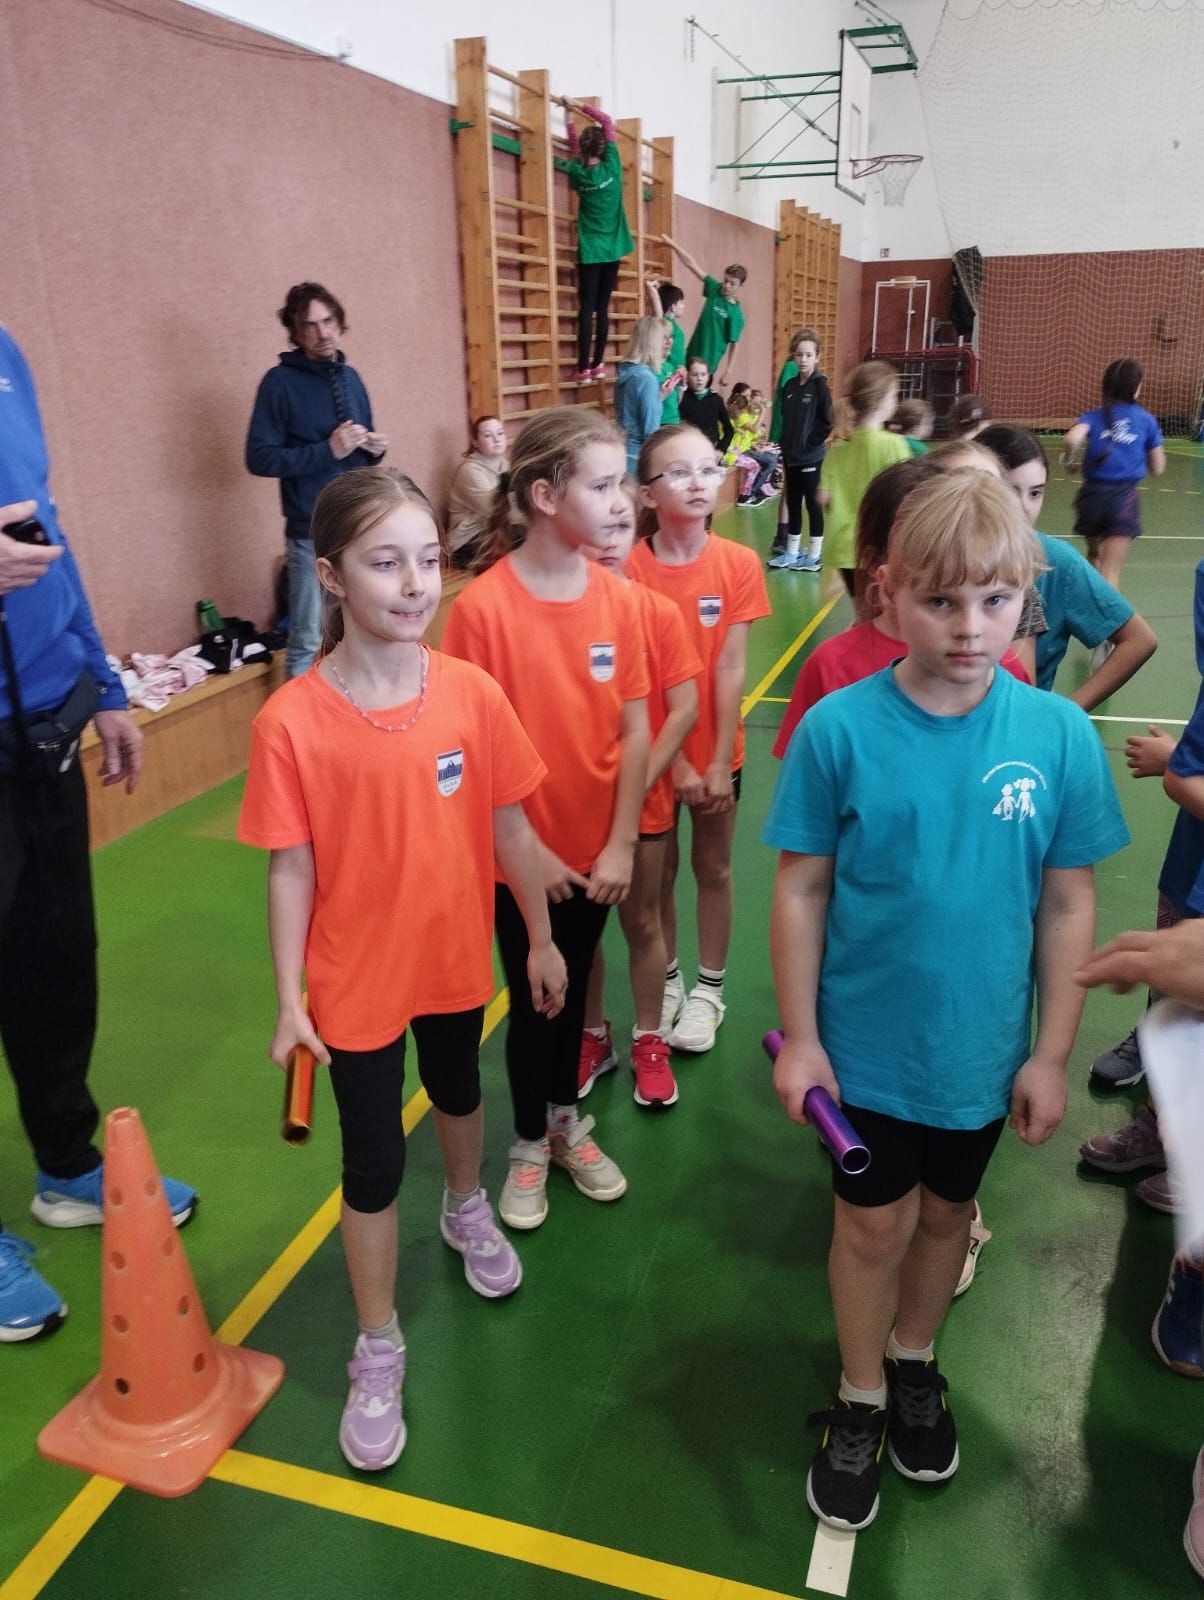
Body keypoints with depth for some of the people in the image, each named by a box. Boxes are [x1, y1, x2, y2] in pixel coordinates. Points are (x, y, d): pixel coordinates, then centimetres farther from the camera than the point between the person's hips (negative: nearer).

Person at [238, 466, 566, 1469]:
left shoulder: (473, 693, -14)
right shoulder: (292, 722, -21)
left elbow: (510, 829, -4)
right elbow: (291, 870, -13)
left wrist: (542, 939, 4)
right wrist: (289, 1002, -8)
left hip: (457, 957, 3)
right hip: (357, 980, -3)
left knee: (457, 1090, 28)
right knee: (373, 1162, 10)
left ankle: (468, 1210, 60)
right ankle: (379, 1350, 33)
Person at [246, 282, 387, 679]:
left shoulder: (350, 377, 12)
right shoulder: (280, 381, -7)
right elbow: (259, 458, -12)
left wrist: (374, 449, -2)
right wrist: (327, 450, -19)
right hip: (313, 534, -6)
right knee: (307, 642, 0)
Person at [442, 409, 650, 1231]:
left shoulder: (618, 598, -7)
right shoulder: (483, 606, -20)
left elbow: (635, 729, -3)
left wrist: (620, 845, -5)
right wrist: (529, 851, -11)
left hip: (597, 847, 4)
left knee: (574, 988, 21)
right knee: (532, 998, 14)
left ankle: (568, 1122, 44)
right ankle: (531, 1143, 38)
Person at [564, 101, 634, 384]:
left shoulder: (578, 173, -4)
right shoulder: (612, 166, -5)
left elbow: (573, 147, 18)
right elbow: (607, 122, 7)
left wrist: (570, 115, 31)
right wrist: (581, 106, 12)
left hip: (590, 251, -1)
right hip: (612, 248, 1)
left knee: (587, 308, -4)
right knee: (602, 307, 5)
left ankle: (584, 368, -7)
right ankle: (598, 365, 8)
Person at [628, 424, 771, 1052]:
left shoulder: (739, 564, -9)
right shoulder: (630, 568, -12)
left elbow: (731, 668, -11)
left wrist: (720, 763, -13)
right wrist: (674, 760, -15)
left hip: (717, 750, 1)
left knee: (713, 868, 14)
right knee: (656, 871, 14)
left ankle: (709, 989, 31)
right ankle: (667, 982, 34)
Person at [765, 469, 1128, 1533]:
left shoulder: (1059, 734, -12)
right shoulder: (839, 729, -17)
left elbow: (1068, 905, -4)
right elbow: (802, 889, -10)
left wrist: (1053, 1053, -1)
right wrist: (799, 1038, -7)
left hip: (985, 1045, 2)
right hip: (866, 1041, -2)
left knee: (948, 1210, 22)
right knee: (875, 1221, 14)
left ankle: (915, 1363, 50)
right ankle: (860, 1399, 40)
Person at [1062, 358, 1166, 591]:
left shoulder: (1093, 417, 5)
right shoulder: (1147, 421, 7)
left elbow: (1072, 439, -18)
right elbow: (1157, 469, 12)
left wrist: (1069, 461, 2)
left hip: (1093, 494, 2)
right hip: (1124, 498, -2)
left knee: (1094, 556, 27)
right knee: (1111, 573, -8)